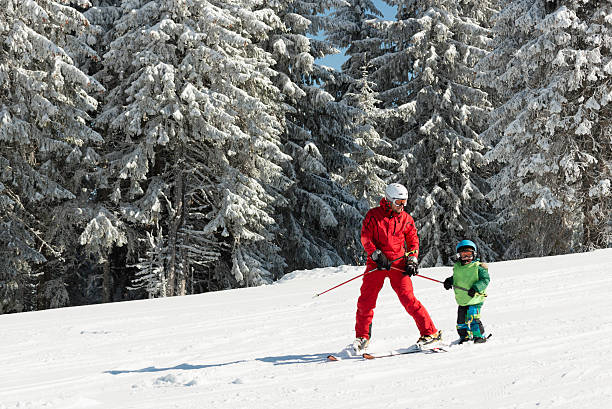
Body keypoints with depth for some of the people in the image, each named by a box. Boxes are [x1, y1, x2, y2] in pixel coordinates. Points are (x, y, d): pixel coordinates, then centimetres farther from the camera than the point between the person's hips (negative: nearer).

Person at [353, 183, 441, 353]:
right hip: (376, 263, 0)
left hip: (398, 264, 0)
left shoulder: (406, 219, 9)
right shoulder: (373, 215, 2)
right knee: (366, 299, -3)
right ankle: (362, 336, 14)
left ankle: (430, 332, -6)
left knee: (407, 298, -12)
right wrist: (377, 255, -14)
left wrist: (411, 260, 1)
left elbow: (413, 241, 16)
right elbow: (365, 237, -2)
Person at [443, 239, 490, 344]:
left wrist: (475, 288, -25)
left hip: (475, 300, -6)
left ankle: (480, 336, -1)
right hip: (462, 300, 6)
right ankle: (464, 336, 28)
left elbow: (485, 279, -13)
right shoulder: (457, 267, 10)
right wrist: (449, 281, 6)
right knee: (461, 320, 11)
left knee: (472, 318, -15)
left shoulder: (478, 267, -8)